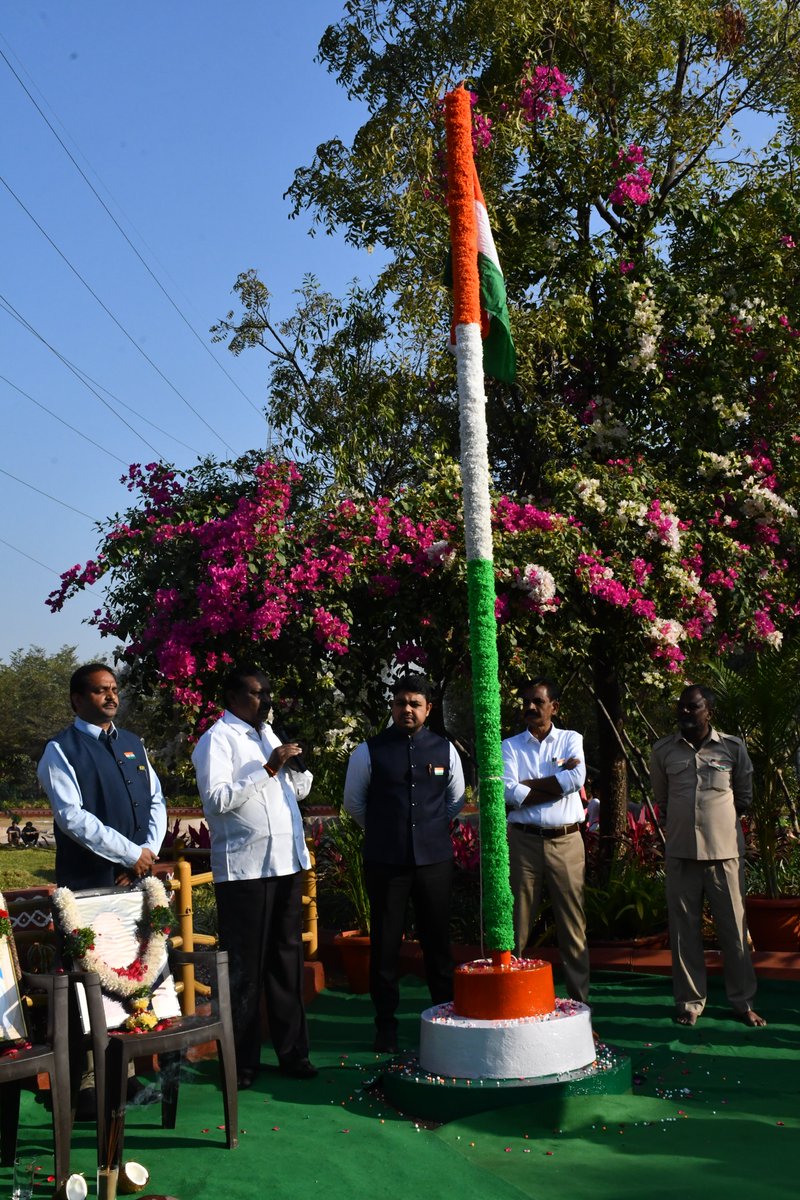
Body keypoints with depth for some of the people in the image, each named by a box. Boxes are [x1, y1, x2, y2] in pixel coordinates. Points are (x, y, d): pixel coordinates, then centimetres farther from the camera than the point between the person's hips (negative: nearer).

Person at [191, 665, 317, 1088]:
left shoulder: (268, 735, 18)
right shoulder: (218, 739, -6)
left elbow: (301, 789, 22)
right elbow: (217, 798, -19)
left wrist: (296, 766, 2)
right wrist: (268, 768, -20)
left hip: (285, 863, 8)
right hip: (243, 868, -7)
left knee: (287, 959, 12)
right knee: (244, 967, -1)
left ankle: (292, 1050, 21)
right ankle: (241, 1061, 9)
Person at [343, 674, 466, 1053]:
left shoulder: (445, 750, 4)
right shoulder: (369, 751, -2)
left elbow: (456, 800, 20)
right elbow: (354, 802, 12)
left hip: (435, 858, 2)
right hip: (385, 861, -1)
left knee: (438, 940, 9)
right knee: (385, 943, 4)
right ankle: (386, 1025, 16)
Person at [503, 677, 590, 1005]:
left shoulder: (571, 740, 10)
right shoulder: (510, 747, 7)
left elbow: (577, 779, -9)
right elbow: (509, 794, -9)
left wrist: (527, 785, -7)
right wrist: (558, 781, -7)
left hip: (567, 842, 0)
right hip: (523, 841, 0)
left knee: (573, 927, 3)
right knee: (517, 926, 3)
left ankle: (581, 1002, 10)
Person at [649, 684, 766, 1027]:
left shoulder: (733, 747, 0)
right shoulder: (663, 750, 4)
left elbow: (745, 795, 12)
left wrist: (719, 821, 11)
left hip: (725, 850, -1)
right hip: (681, 853, 1)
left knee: (734, 927, 3)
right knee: (684, 930, 5)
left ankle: (743, 1001, 15)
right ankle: (690, 1001, 16)